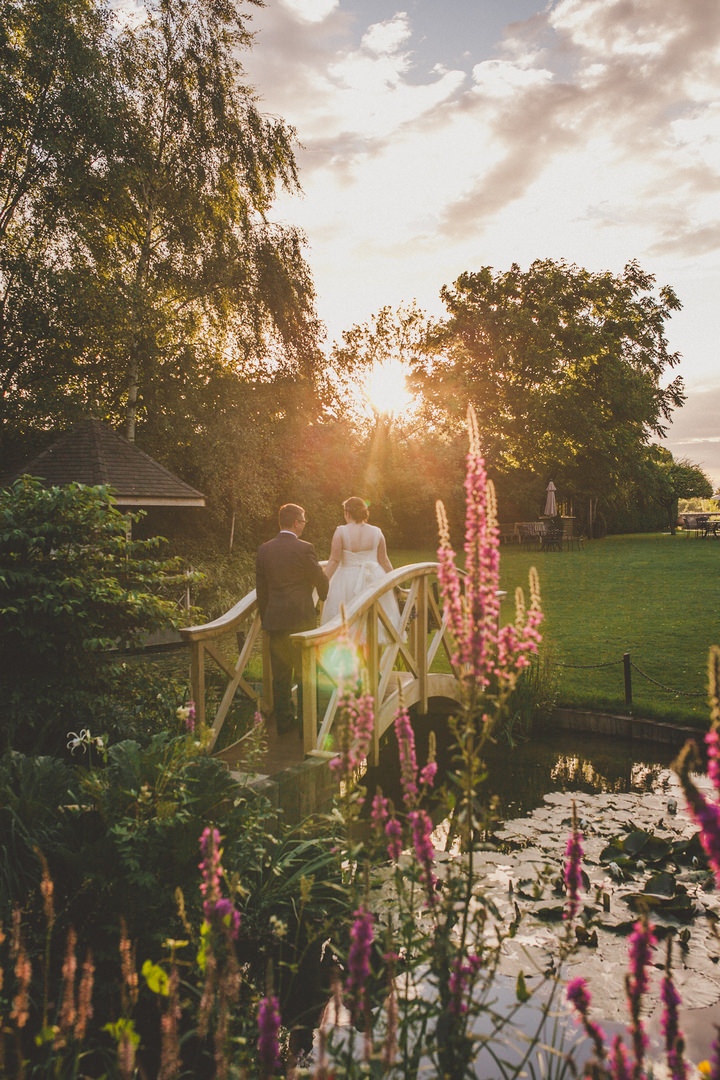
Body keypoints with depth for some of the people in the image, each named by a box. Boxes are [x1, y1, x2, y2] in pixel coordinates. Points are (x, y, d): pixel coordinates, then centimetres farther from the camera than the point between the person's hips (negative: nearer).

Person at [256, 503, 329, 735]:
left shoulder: (263, 550, 4)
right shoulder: (304, 549, -10)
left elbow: (261, 589, 8)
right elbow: (321, 582, 1)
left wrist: (265, 619, 17)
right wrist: (325, 598, 23)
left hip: (274, 620, 5)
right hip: (301, 620, -5)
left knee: (280, 674, 12)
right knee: (305, 674, 5)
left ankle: (283, 721, 19)